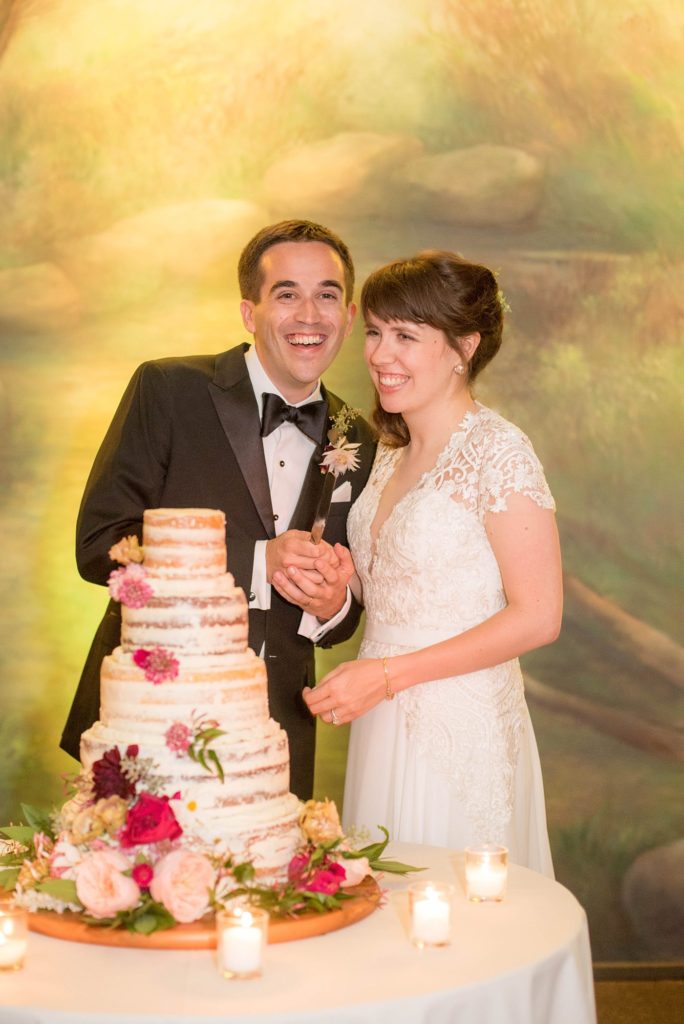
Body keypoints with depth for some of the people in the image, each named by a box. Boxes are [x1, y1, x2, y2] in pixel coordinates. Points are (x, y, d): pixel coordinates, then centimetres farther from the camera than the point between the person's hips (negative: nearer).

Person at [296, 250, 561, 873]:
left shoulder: (497, 451, -14)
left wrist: (388, 674, -17)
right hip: (383, 724, 7)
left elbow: (538, 617, -17)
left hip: (460, 729, -7)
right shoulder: (393, 452, 9)